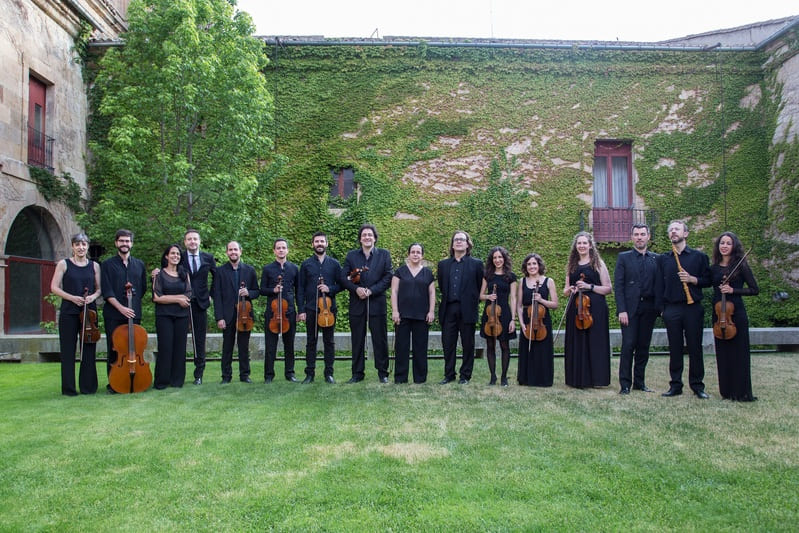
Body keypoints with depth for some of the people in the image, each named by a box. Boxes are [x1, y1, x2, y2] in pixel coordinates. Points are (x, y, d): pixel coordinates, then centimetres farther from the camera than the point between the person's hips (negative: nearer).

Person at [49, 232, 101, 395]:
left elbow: (99, 289, 13)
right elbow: (54, 287, 0)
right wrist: (72, 297, -13)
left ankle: (88, 386, 13)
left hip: (89, 312, 2)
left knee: (89, 350, 4)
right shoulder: (64, 264, 3)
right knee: (68, 351, 2)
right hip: (68, 313, -2)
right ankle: (68, 388, 10)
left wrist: (93, 296, -9)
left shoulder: (94, 266, 9)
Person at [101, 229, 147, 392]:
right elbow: (107, 292, -7)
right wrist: (120, 307, -17)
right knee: (114, 350, 2)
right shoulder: (107, 264, 1)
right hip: (114, 315, -3)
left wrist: (134, 303, 9)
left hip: (134, 314, 3)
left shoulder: (139, 264, 12)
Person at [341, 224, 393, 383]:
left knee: (380, 340, 3)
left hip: (377, 303, -1)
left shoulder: (384, 255, 4)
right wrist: (356, 289, -14)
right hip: (357, 304, 2)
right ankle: (357, 373, 16)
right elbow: (343, 278, 3)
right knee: (357, 340, 7)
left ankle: (383, 373, 13)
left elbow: (388, 278, -3)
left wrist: (371, 290, -13)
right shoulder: (351, 255, 9)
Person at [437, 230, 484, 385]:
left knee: (468, 344, 5)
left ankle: (465, 375, 14)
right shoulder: (443, 264, 12)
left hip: (467, 310, -3)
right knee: (448, 344, 5)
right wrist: (446, 298, 11)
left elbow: (480, 287, 4)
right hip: (448, 310, 3)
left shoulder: (476, 264, 3)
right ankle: (449, 375, 15)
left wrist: (473, 303, 3)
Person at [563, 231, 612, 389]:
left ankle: (596, 379, 2)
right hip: (575, 309, 4)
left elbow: (608, 288, -2)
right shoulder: (572, 265, 15)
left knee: (595, 343, -5)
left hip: (595, 308, -4)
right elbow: (565, 291, 20)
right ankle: (578, 379, 11)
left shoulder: (598, 263, 3)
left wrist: (590, 287, -13)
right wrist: (570, 289, -2)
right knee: (576, 343, 4)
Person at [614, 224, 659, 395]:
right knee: (628, 345, -5)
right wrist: (621, 310, -10)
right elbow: (618, 285, -2)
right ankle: (625, 384, 1)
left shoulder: (656, 259, 11)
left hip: (649, 308, 3)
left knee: (643, 346, 7)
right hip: (630, 308, -3)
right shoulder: (623, 257, 4)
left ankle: (639, 382, 17)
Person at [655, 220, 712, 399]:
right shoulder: (663, 259, 11)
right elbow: (659, 285, 9)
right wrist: (660, 307, 3)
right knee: (675, 348, 5)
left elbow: (708, 280, 5)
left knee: (695, 347, 3)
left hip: (693, 308, -1)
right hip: (671, 309, 2)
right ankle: (675, 385, 13)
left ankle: (697, 385, 13)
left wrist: (692, 279, -12)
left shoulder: (698, 256, 5)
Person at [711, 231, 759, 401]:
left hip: (736, 312, -4)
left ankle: (742, 392, 7)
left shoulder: (740, 266, -2)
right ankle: (727, 391, 16)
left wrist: (733, 290, -15)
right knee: (722, 353, 8)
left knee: (739, 353, -1)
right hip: (718, 313, 4)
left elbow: (755, 290, -5)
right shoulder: (713, 268, 9)